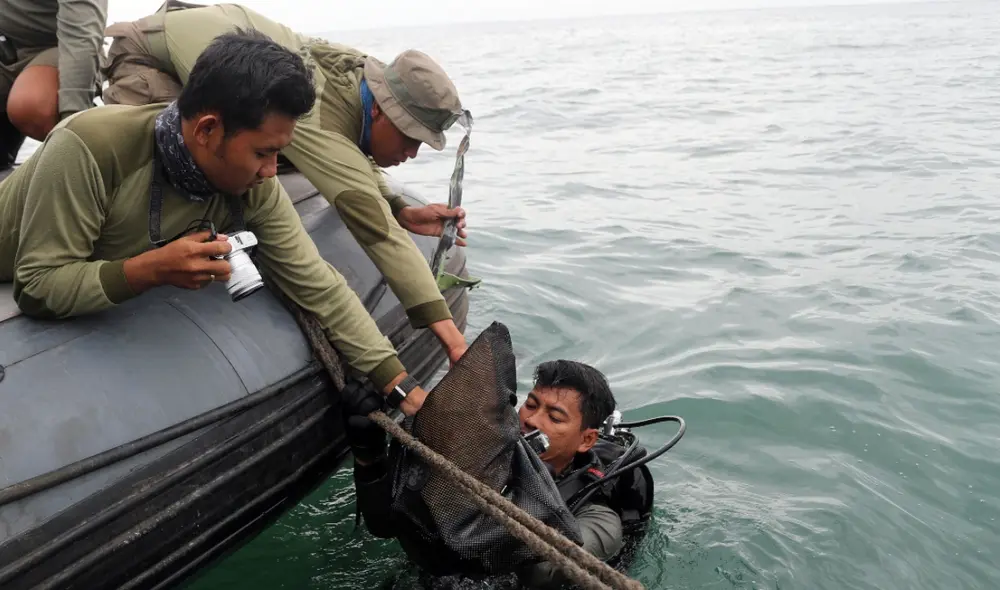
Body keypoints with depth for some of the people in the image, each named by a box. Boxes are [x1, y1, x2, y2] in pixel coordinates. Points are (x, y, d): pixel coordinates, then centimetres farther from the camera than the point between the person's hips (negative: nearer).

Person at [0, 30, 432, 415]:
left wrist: (400, 385, -24)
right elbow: (37, 285, -33)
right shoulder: (88, 148, -37)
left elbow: (318, 287, -20)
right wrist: (152, 269, -47)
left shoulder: (254, 188, -22)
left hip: (101, 312, 4)